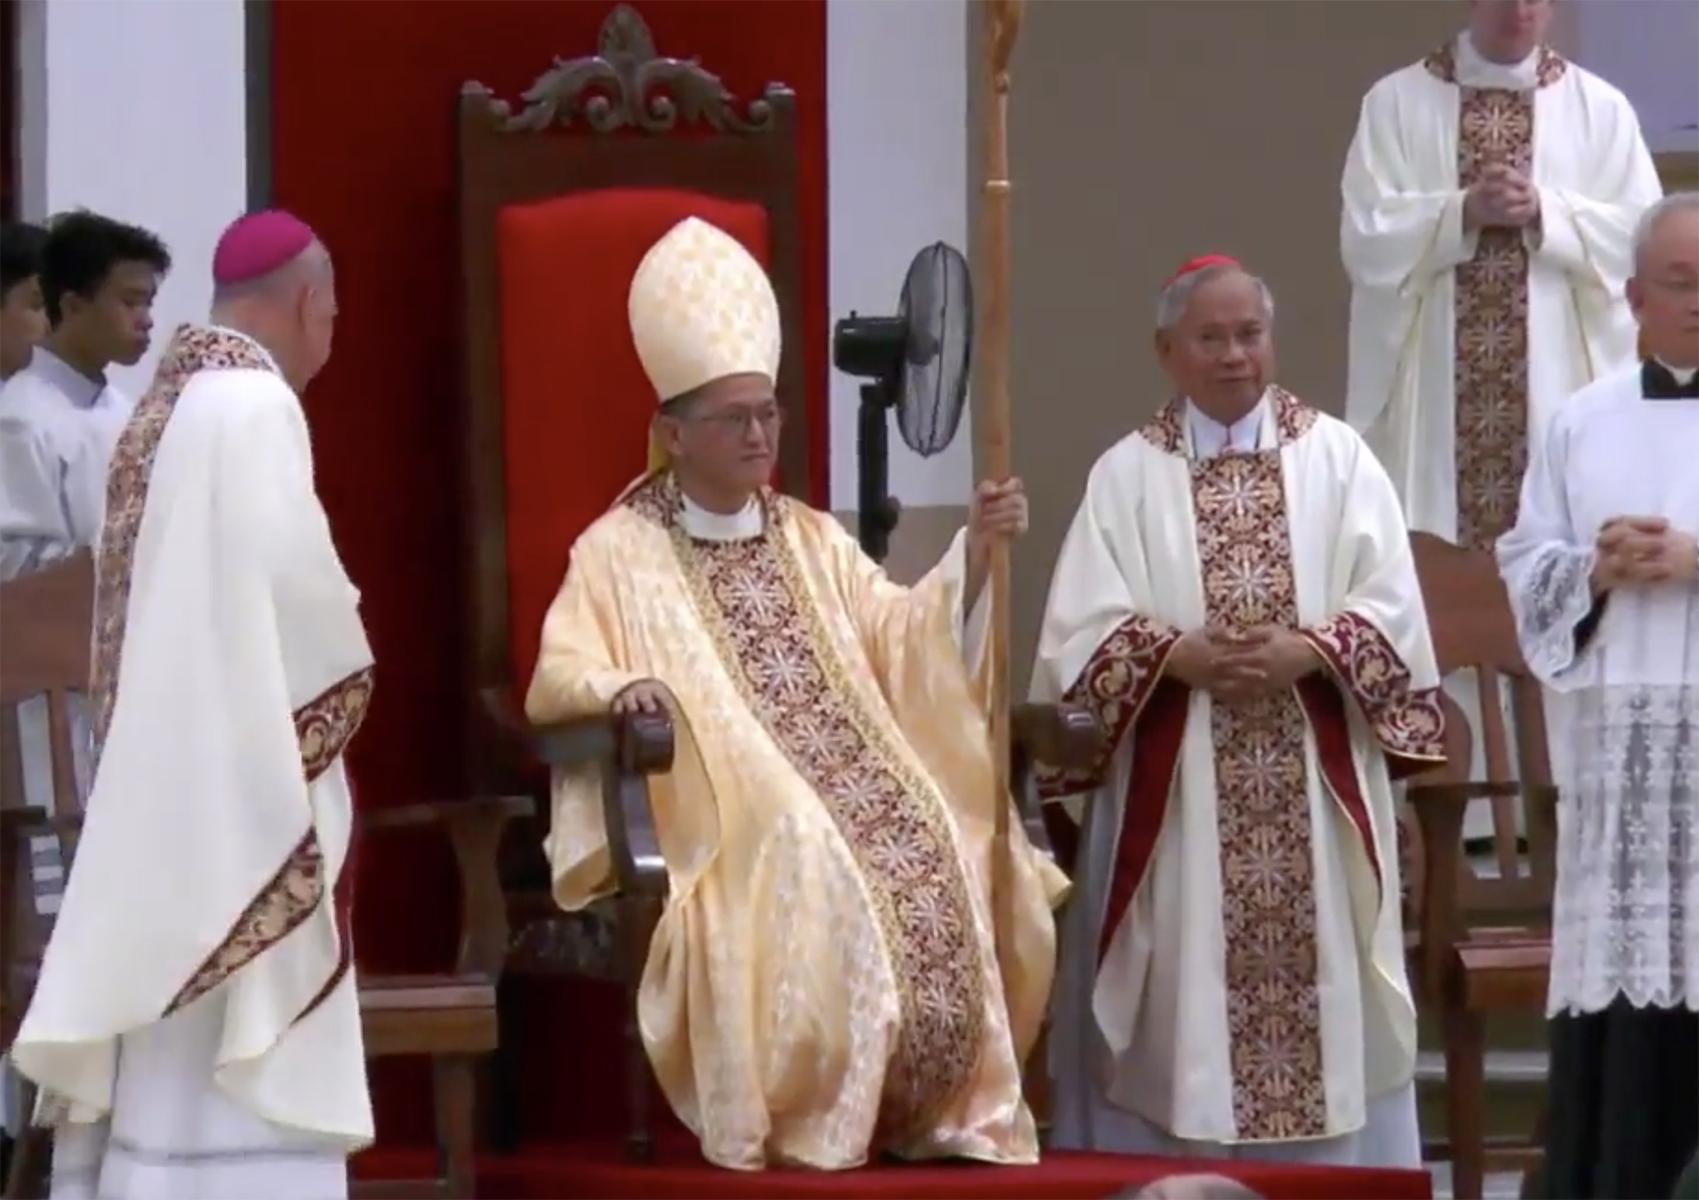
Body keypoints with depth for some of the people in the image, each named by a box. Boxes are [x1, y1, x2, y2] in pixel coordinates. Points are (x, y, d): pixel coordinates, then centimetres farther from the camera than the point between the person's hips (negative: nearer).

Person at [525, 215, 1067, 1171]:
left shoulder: (813, 541, 23)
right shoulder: (619, 552, 7)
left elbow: (902, 642, 14)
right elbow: (558, 680, -1)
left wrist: (976, 551, -1)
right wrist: (621, 688, -25)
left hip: (850, 789, 5)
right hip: (731, 820, -5)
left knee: (937, 864, -23)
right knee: (815, 875, -35)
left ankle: (949, 1107, -11)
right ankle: (802, 1113, -21)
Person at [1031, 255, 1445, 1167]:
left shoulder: (1337, 458, 7)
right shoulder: (1126, 476, 5)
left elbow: (1393, 611, 0)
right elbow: (1081, 635, -4)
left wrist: (1307, 653, -17)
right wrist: (1180, 657, -19)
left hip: (1316, 796, 1)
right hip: (1174, 797, -1)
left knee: (1324, 991, 0)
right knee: (1182, 1011, -2)